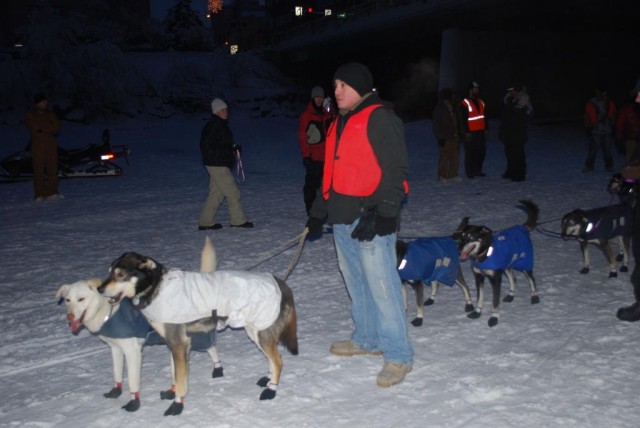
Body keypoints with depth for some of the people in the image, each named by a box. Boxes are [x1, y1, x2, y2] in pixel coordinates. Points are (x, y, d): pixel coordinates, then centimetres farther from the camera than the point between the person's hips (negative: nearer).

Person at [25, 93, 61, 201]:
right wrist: (49, 127, -5)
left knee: (52, 169, 0)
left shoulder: (51, 114, 15)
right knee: (39, 170, -7)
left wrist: (43, 128, -9)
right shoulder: (30, 115, 8)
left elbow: (56, 128, 2)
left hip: (51, 145, 3)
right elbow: (36, 127, -9)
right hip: (38, 145, -3)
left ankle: (52, 192, 4)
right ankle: (39, 194, -6)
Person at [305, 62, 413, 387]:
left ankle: (398, 355, 0)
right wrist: (317, 213, 26)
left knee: (381, 285, -8)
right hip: (342, 218, 9)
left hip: (371, 219, -9)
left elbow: (396, 170, -14)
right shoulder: (339, 124, 20)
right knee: (356, 283, 15)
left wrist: (382, 213, -22)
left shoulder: (380, 118, -8)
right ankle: (367, 340, 29)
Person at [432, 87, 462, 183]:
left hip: (454, 137, 6)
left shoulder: (453, 108, 17)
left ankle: (452, 175, 12)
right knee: (444, 157, -4)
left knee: (455, 157, 4)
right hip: (445, 139, -6)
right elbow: (436, 126, -7)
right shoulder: (439, 109, -3)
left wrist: (458, 135, 16)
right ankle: (442, 176, 4)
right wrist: (440, 138, -13)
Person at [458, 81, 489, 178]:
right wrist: (466, 132, -14)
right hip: (471, 133, -7)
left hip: (481, 132, 7)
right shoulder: (465, 103, -7)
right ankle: (470, 172, 7)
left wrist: (486, 129, 16)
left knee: (481, 152, 7)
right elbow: (462, 119, -10)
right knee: (470, 153, -2)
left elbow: (484, 118, 21)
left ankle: (478, 170, 19)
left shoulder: (481, 103, 15)